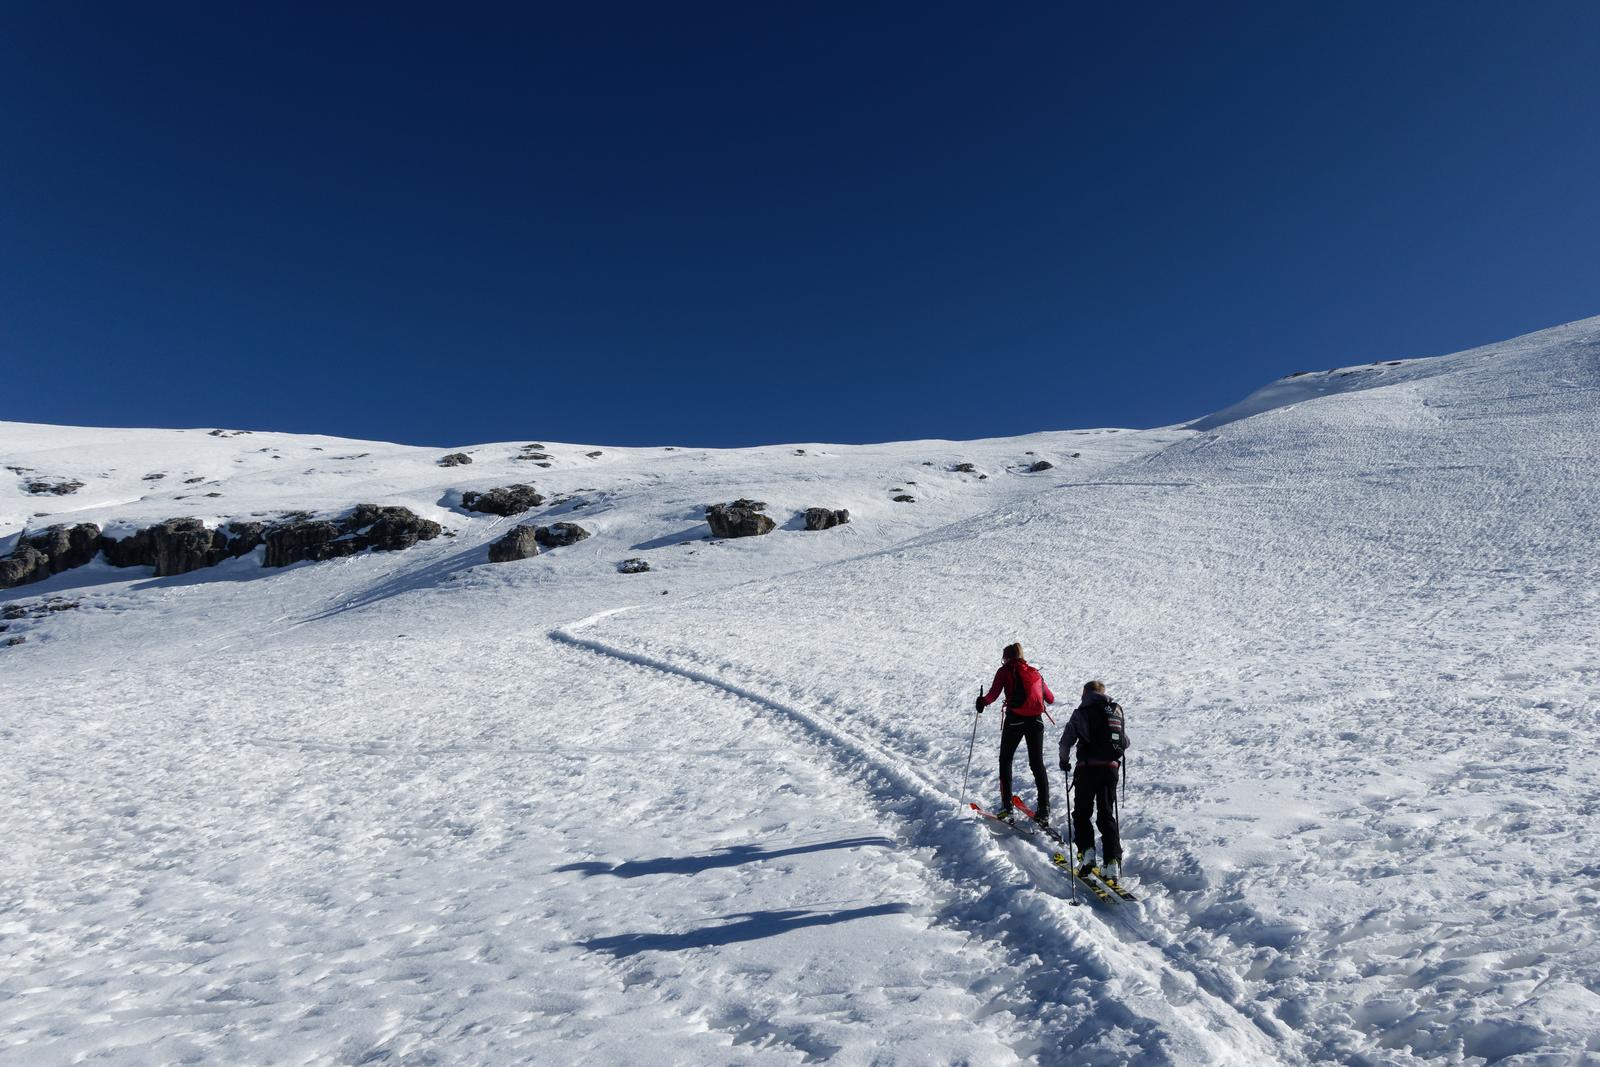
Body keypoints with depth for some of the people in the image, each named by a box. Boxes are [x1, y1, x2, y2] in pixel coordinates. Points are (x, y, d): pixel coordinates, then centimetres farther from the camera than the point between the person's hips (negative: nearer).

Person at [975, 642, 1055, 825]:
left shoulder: (1005, 671, 4)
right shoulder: (1034, 672, 16)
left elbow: (994, 694, -11)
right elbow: (1050, 699, 21)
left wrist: (983, 702, 2)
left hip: (1015, 719, -3)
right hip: (1036, 721, 3)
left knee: (1005, 760, 12)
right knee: (1037, 764, 10)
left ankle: (1006, 806, 5)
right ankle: (1044, 810, 2)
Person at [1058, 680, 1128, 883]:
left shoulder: (1081, 712, -1)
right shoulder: (1117, 710, 10)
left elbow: (1066, 740, -3)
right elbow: (1125, 742, 16)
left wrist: (1064, 761, 14)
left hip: (1087, 768, -3)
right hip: (1111, 768, 3)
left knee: (1082, 812, 12)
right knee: (1107, 815, 9)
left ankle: (1086, 852, -1)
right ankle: (1112, 863, 1)